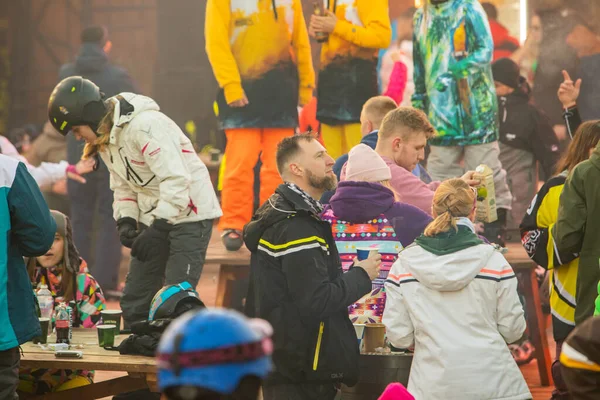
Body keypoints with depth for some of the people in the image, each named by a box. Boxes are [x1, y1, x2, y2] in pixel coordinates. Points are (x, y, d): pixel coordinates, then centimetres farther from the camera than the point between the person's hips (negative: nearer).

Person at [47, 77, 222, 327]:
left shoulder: (145, 125, -24)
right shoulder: (105, 138, 6)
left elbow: (176, 180, -28)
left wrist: (155, 229, -29)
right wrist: (126, 220, -6)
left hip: (189, 213, -9)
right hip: (155, 217, 9)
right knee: (134, 299, 7)